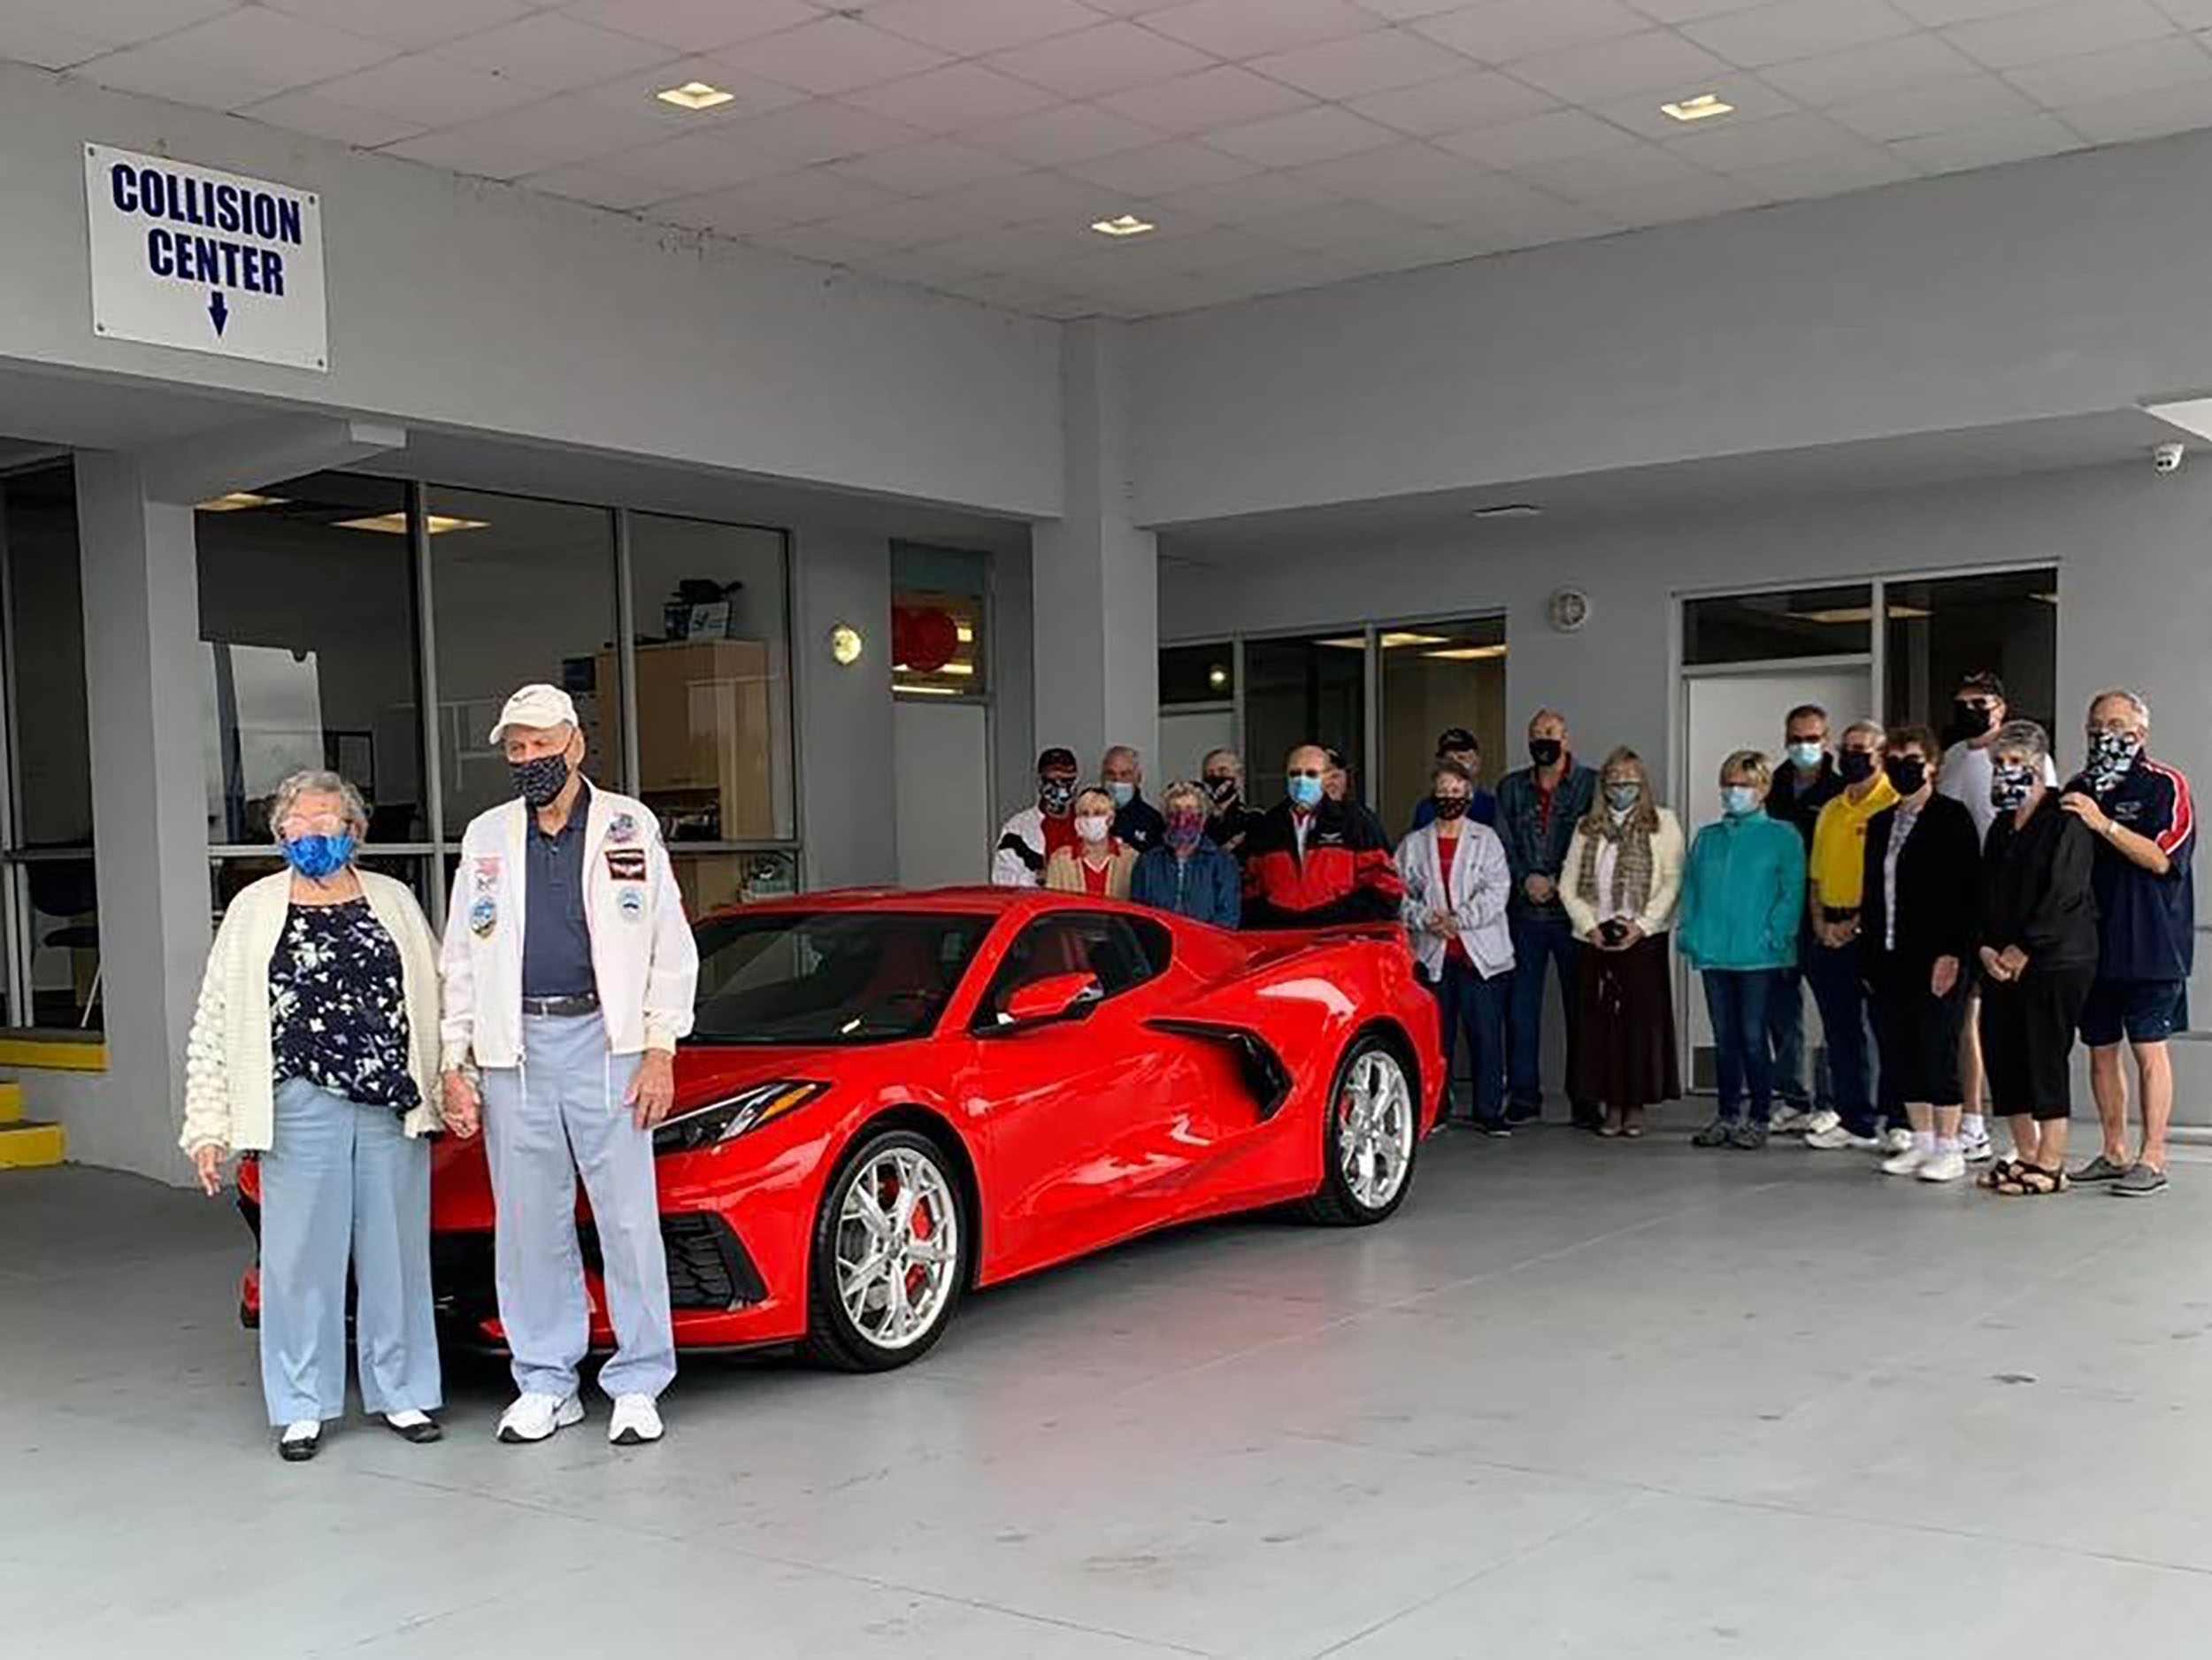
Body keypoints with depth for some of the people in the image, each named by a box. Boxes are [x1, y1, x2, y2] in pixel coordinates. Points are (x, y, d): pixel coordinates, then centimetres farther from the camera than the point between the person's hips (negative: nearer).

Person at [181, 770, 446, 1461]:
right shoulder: (254, 909, 8)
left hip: (395, 1108, 2)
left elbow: (438, 996, 13)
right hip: (303, 1108, -1)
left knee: (396, 1252, 6)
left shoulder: (393, 900, 13)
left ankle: (402, 1392, 17)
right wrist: (209, 1124, -2)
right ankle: (303, 1408, 12)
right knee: (303, 1256, 1)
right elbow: (215, 1023, 5)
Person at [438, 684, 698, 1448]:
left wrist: (660, 1050, -5)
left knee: (629, 1219, -3)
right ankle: (545, 1384, 16)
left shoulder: (630, 827, 5)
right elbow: (460, 961, 14)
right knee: (529, 1225, 6)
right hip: (514, 1050, 3)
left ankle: (637, 1385, 6)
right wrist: (455, 1064, 6)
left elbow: (671, 948, 3)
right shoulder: (486, 837, 13)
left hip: (605, 1041, -3)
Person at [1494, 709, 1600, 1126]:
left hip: (1573, 911, -3)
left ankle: (1584, 1098, 7)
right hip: (1524, 912, 3)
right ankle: (1523, 1094, 11)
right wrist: (1526, 879, -8)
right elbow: (1502, 845, 8)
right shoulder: (1511, 787, 12)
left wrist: (1558, 884, -12)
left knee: (1580, 1003, 1)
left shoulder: (1591, 784, 1)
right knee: (1520, 1004, 4)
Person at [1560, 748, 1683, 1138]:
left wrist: (1642, 925, -11)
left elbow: (1672, 882, -2)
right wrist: (1589, 926, -4)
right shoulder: (1588, 827, 14)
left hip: (1644, 939, -3)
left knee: (1644, 1019, -3)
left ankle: (1636, 1107, 4)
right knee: (1601, 1020, 0)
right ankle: (1612, 1106, 7)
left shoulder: (1663, 823, 6)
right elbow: (1569, 884, 10)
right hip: (1597, 939, 3)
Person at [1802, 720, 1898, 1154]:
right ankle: (1855, 1122, 17)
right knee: (1840, 1032, 10)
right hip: (1831, 936, 7)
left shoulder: (1893, 806, -7)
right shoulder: (1831, 811, 16)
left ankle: (1902, 1123, 3)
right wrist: (1820, 922, 4)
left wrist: (1855, 923, -15)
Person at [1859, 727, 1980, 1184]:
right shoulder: (1880, 823, 16)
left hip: (1936, 957, -7)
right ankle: (1922, 1141, 19)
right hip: (1890, 958, 7)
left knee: (1938, 1052, -4)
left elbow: (1965, 889, -10)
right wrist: (1870, 956, 13)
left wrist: (1952, 953, -16)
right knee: (1900, 1054, 8)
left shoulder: (1952, 818, -4)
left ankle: (1948, 1148, 5)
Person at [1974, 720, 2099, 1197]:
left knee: (2046, 1059, -5)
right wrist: (1986, 947, 0)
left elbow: (2064, 895, -15)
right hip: (2000, 962, 8)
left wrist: (2022, 950, -13)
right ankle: (2026, 1153, 17)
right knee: (2001, 1055, 6)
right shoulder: (2000, 828, 17)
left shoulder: (2066, 822, -7)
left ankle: (2050, 1163, 1)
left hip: (2056, 961, -8)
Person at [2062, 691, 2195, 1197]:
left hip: (2150, 943, -6)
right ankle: (2114, 1153, 20)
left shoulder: (2165, 786, -4)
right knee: (2101, 1050, 10)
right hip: (2091, 942, 6)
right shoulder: (2077, 790, 13)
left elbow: (2161, 858, -16)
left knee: (2148, 1049, -3)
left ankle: (2152, 1158, 3)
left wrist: (2104, 823, -21)